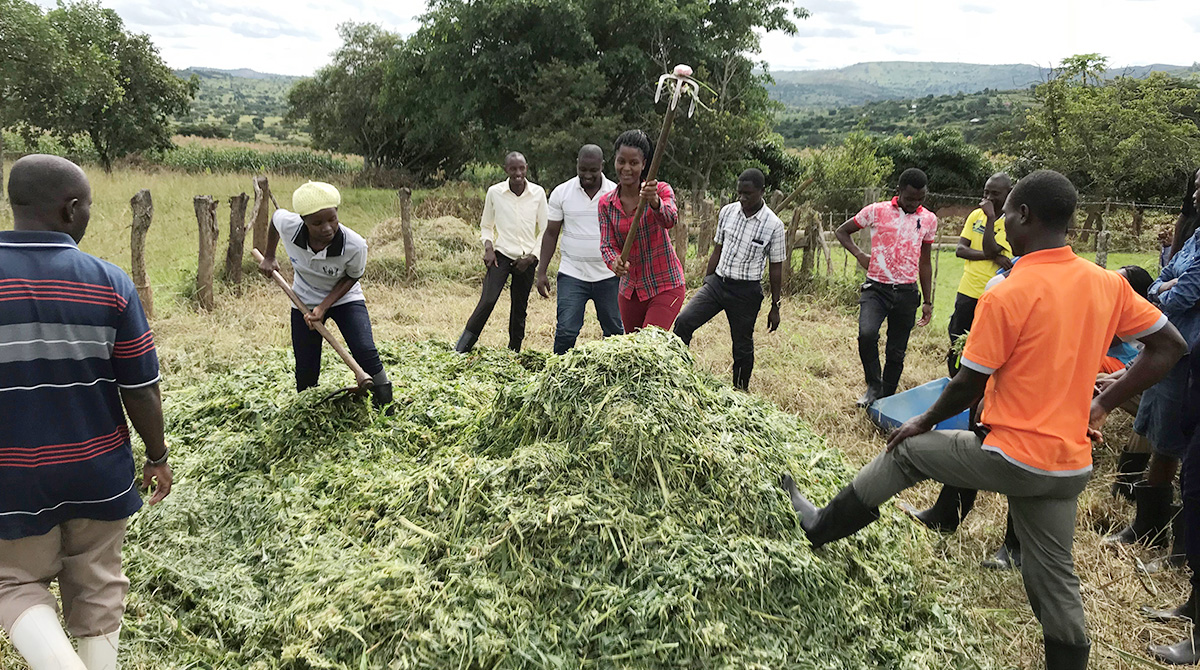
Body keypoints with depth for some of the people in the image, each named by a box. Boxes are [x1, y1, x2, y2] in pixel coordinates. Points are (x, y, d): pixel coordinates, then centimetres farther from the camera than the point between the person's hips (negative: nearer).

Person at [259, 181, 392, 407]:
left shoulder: (355, 246, -33)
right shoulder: (288, 225, -28)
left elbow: (351, 277, -13)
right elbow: (275, 216, -1)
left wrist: (324, 307, -22)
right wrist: (269, 257, 8)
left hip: (344, 298, -2)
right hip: (304, 301, 2)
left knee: (366, 353, -23)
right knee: (306, 372, 3)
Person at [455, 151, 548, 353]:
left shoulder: (538, 193, -1)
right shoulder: (494, 192, -2)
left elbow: (544, 231, 6)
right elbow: (486, 225, 11)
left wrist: (532, 257, -4)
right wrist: (488, 247, -6)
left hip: (526, 259, 2)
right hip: (501, 254, -2)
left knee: (519, 308, 7)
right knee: (488, 300, -18)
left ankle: (513, 352, 21)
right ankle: (461, 349, -11)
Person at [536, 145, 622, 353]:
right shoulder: (561, 193, 1)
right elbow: (551, 234, 6)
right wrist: (541, 272, 1)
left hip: (608, 275, 1)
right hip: (572, 274, -1)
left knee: (614, 332, 8)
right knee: (566, 331, -8)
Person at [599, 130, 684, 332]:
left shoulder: (660, 190, -11)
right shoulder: (606, 203, 1)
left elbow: (670, 220, -30)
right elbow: (607, 244, -3)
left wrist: (654, 201, -53)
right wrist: (614, 261, -27)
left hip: (665, 286, -5)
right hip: (630, 288, 5)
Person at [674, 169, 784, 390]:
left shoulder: (773, 225, -10)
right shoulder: (727, 212, 2)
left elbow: (776, 268, -3)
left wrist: (775, 307, 0)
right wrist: (705, 284, 14)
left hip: (747, 291, -4)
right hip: (717, 281, 4)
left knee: (742, 346, 7)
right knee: (683, 322, -13)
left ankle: (741, 391, 24)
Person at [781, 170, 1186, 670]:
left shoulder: (1005, 296, -19)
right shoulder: (1108, 284, 0)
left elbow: (968, 386, -14)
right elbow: (1169, 346, 8)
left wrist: (925, 423, 4)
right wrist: (1101, 404, 9)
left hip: (1011, 457, -6)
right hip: (1070, 465, 6)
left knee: (905, 452, 15)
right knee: (1053, 577, 18)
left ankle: (821, 525, 29)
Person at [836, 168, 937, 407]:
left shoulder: (929, 220, 8)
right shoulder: (876, 211, -1)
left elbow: (925, 263, 15)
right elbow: (842, 231, 10)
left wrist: (928, 302, 15)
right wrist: (860, 255, -6)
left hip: (906, 293, 3)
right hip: (876, 288, -2)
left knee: (896, 352, 7)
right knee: (867, 333, -27)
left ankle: (887, 399, 23)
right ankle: (874, 386, -6)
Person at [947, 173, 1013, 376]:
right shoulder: (976, 215, 7)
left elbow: (990, 250, -19)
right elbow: (960, 250, -3)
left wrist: (990, 217, -21)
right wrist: (992, 257, -16)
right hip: (967, 291, 5)